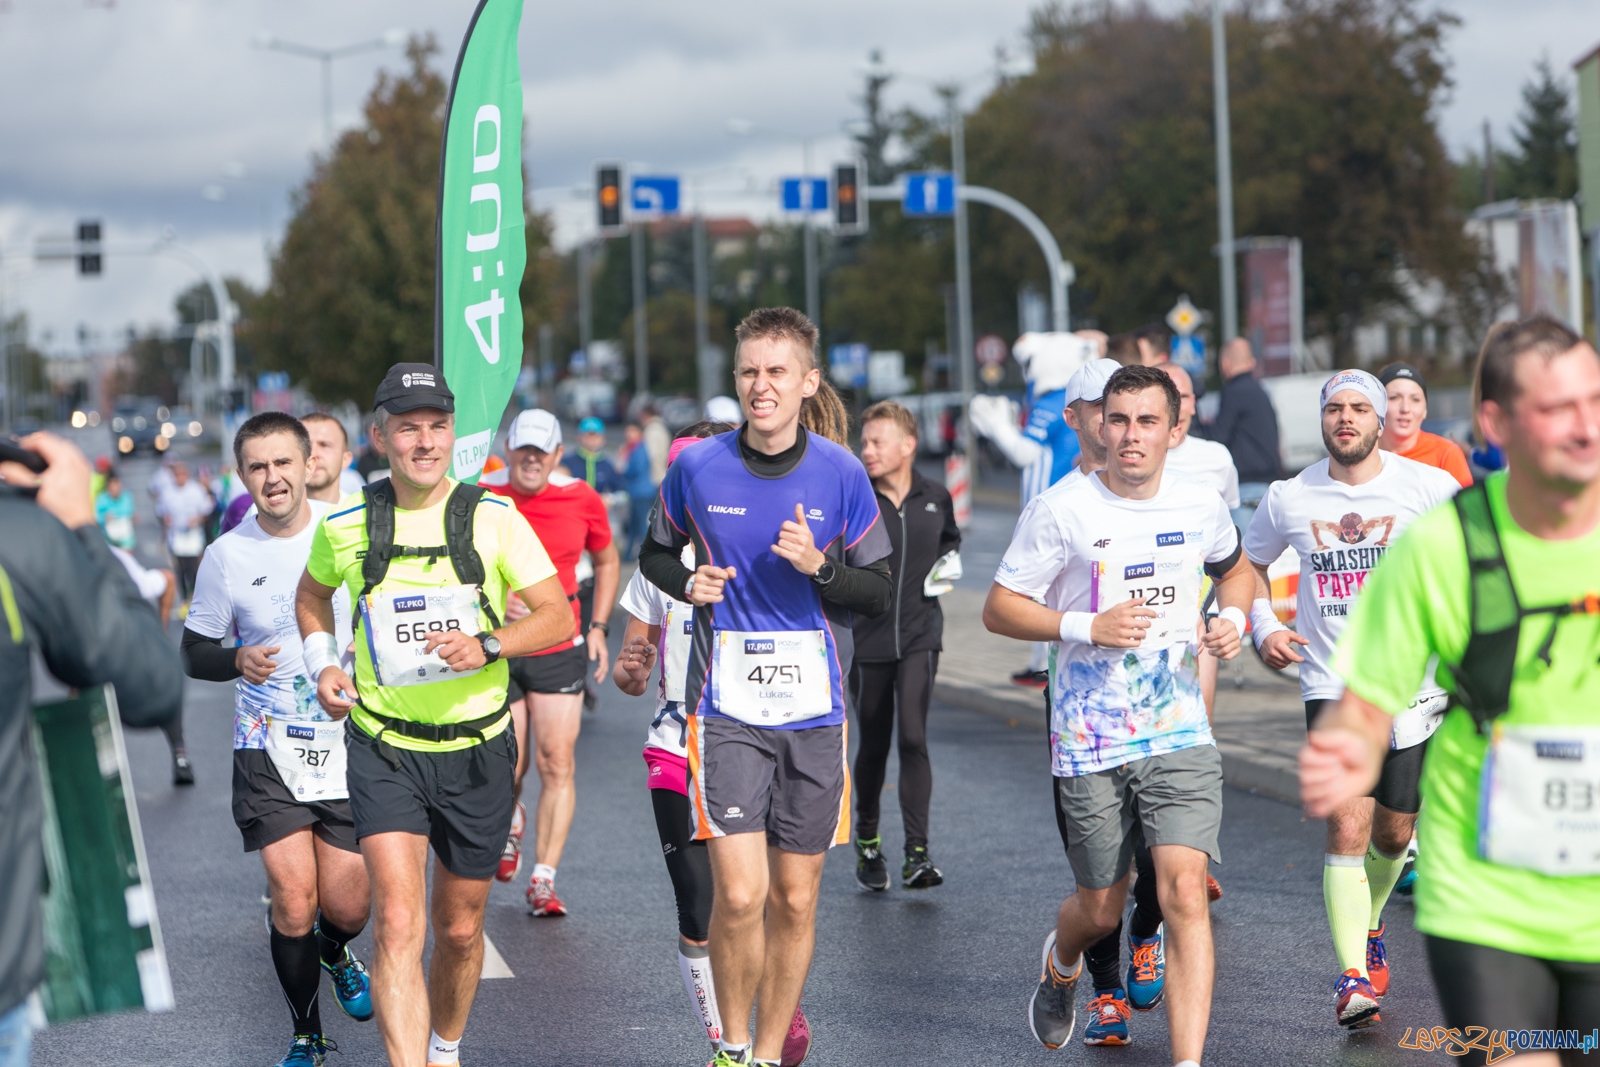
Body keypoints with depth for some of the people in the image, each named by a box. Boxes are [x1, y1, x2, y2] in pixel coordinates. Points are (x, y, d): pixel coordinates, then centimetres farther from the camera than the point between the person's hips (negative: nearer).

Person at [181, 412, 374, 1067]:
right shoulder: (227, 556, -3)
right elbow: (195, 651, 7)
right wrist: (237, 661, -14)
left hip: (349, 742, 0)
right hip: (269, 747, 0)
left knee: (346, 906, -1)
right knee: (293, 899, -9)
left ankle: (335, 954, 38)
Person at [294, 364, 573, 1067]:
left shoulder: (494, 519, -7)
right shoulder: (345, 526, -2)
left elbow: (559, 617, -7)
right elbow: (311, 596, 19)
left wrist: (487, 645, -23)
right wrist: (322, 665, 2)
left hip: (477, 749, 1)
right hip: (383, 750, -1)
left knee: (459, 927, 14)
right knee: (397, 923, -18)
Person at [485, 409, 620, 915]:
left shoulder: (583, 499, 0)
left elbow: (607, 562, 16)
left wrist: (598, 627, 7)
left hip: (560, 648, 1)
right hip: (497, 649, -1)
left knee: (556, 764, -8)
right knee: (507, 769, 3)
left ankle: (543, 880, -2)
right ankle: (510, 822, 39)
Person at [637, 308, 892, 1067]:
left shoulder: (840, 474, -1)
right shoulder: (697, 469, -2)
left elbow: (881, 592, 4)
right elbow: (655, 553, 15)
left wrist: (819, 567, -15)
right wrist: (688, 583, -7)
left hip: (814, 711, 2)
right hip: (726, 710, -2)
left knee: (795, 900, 7)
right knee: (739, 894, -12)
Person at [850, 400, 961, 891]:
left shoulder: (936, 498, 2)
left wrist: (950, 563, 4)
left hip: (920, 634, 0)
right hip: (867, 639, 0)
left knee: (913, 739, -13)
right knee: (873, 745, 10)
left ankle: (917, 854, -13)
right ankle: (867, 842, 31)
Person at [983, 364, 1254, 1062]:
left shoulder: (1201, 506, 5)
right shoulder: (1061, 509, -6)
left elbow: (1234, 570, 27)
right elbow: (999, 608, -3)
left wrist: (1233, 620, 5)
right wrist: (1087, 626, -17)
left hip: (1179, 734, 1)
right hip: (1088, 741, -1)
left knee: (1183, 891, -15)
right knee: (1101, 910, 10)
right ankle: (1061, 963, 48)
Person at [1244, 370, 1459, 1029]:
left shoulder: (1427, 487, -5)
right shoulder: (1290, 499, 0)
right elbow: (1249, 562, 18)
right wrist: (1264, 627, 3)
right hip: (1333, 685, -1)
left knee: (1393, 834, 12)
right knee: (1347, 828, -16)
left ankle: (1367, 929, 42)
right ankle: (1353, 976, -16)